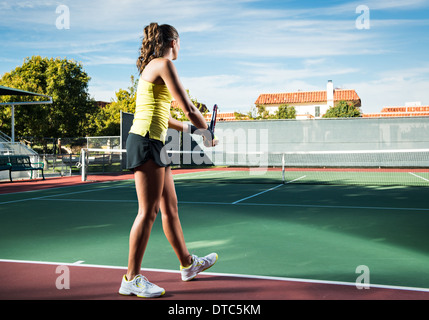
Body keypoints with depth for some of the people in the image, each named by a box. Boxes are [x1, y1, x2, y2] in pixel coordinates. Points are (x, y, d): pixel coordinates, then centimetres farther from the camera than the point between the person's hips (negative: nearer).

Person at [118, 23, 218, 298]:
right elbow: (188, 107, -12)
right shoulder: (164, 64, -8)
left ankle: (188, 264, 28)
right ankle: (131, 279, 2)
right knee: (148, 212, -6)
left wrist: (190, 129, 25)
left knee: (170, 207, 15)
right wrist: (208, 133, 2)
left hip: (153, 143, 10)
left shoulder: (152, 66, 20)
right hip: (146, 141, -10)